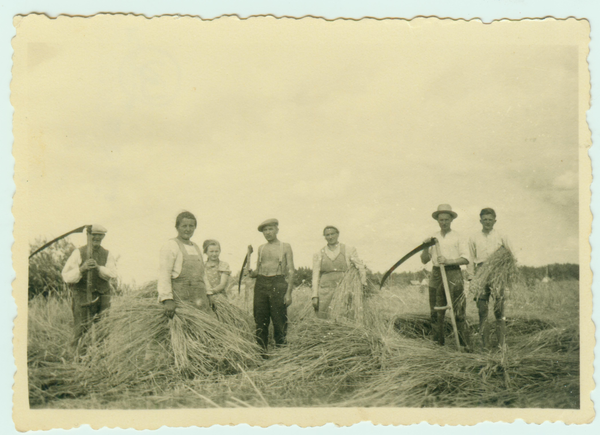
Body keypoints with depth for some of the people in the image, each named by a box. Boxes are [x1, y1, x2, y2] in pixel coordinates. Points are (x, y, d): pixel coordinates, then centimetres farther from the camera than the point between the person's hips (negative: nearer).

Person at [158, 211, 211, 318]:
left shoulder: (196, 248, 22)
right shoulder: (170, 246, -1)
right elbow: (164, 274, -10)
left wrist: (207, 295, 21)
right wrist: (167, 299, -19)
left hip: (199, 298, 7)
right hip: (179, 299, -7)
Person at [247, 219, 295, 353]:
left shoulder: (285, 247, 5)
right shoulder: (261, 248, 16)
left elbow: (290, 271, 1)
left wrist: (289, 292, -8)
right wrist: (251, 273, -4)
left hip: (278, 284, -4)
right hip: (261, 284, 4)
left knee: (279, 321, -5)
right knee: (260, 321, 3)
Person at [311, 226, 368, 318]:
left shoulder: (349, 251, 10)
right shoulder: (318, 255, 13)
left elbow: (360, 268, 11)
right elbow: (315, 277, 11)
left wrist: (363, 284, -1)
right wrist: (315, 296, 3)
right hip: (325, 292, 1)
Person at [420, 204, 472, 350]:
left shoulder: (458, 238, 5)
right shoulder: (433, 238, 16)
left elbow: (466, 259, -3)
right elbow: (424, 260, 14)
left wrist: (448, 261, -16)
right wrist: (425, 247, -3)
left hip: (453, 274, -4)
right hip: (436, 274, 4)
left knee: (458, 311, -9)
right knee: (436, 312, 4)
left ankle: (465, 344, -4)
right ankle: (438, 343, 13)